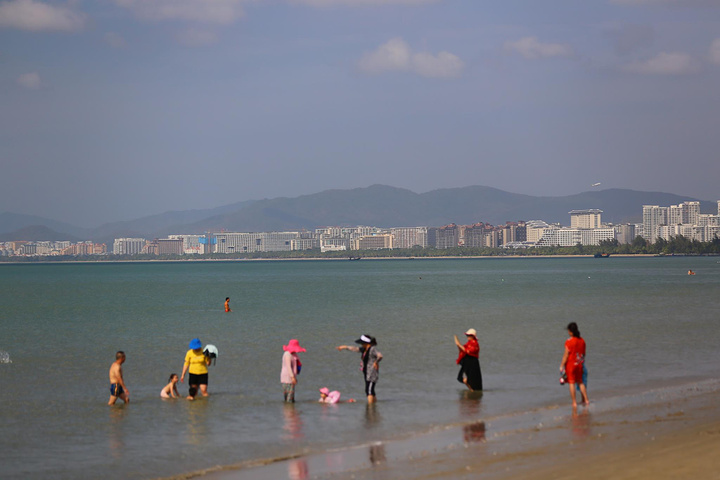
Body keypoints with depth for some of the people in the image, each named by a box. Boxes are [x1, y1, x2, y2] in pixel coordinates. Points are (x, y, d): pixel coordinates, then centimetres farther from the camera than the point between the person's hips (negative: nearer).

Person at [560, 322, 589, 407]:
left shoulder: (569, 342, -18)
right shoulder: (582, 340, 2)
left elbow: (566, 355, -17)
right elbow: (584, 353, 11)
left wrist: (561, 366, -10)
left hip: (570, 364, -6)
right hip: (579, 364, 6)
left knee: (571, 383, 2)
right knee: (580, 382, 18)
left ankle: (574, 403, 3)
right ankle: (586, 400, 20)